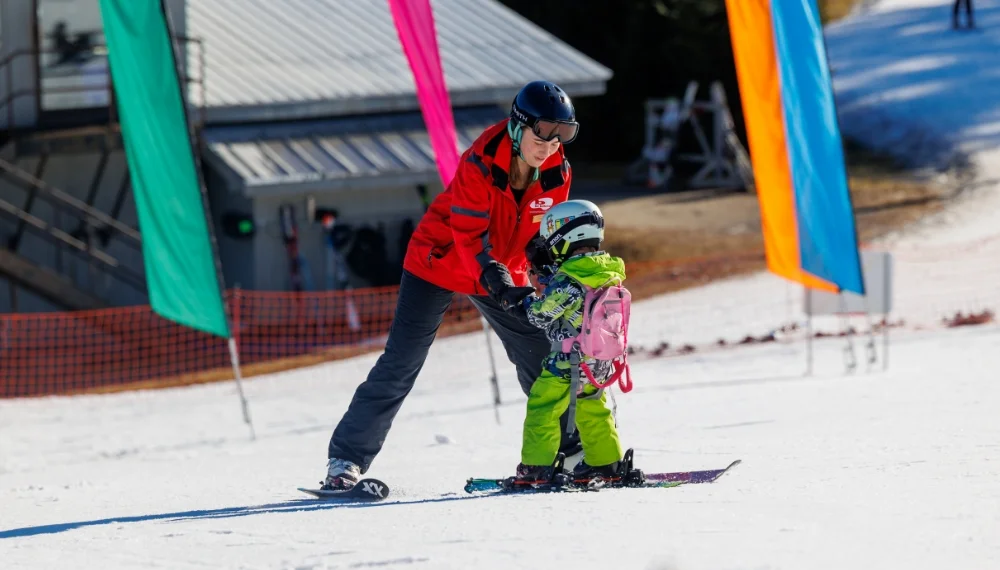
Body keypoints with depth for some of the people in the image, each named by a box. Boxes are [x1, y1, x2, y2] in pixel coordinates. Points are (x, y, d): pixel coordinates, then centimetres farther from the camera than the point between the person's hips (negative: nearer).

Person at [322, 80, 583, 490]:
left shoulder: (557, 173, -11)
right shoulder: (480, 164, -29)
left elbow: (544, 236, 2)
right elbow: (470, 236, -30)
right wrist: (501, 286, -40)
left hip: (503, 272, 5)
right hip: (441, 261, -5)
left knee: (543, 359, 2)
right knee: (401, 364, -9)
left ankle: (569, 449, 16)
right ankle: (346, 458, -4)